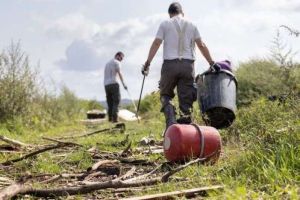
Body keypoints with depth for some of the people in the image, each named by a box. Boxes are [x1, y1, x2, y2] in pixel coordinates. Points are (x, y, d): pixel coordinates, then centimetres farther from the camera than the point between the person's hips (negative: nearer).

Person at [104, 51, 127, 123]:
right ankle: (115, 119, -16)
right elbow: (119, 73, -11)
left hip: (106, 85, 7)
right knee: (116, 101, -8)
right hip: (113, 83, -7)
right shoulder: (116, 62, 1)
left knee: (110, 103, 7)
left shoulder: (107, 63, 26)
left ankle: (110, 118, 0)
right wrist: (123, 84, -15)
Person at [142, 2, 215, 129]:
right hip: (188, 64, 2)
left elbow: (156, 43, -2)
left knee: (165, 94, 11)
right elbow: (201, 45, 9)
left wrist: (148, 62, -3)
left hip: (170, 64, -1)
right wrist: (211, 62, 14)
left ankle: (170, 120, -12)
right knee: (186, 99, 5)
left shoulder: (165, 24, 8)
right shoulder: (191, 25, 14)